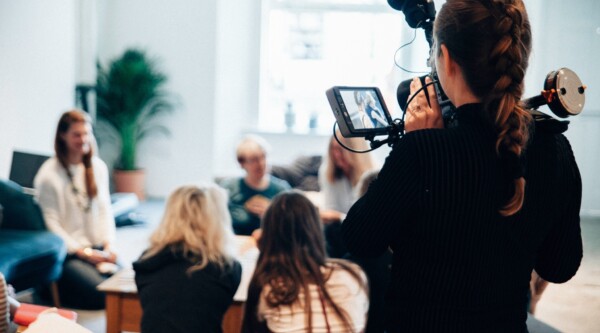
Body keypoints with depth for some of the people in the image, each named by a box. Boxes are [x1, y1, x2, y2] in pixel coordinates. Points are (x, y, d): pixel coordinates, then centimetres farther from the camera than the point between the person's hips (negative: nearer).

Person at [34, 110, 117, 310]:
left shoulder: (98, 167, 11)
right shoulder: (48, 175, -8)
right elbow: (51, 224, -9)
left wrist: (109, 244, -2)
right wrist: (84, 252, -13)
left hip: (98, 248, 6)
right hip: (68, 253, -6)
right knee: (104, 294, -25)